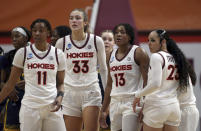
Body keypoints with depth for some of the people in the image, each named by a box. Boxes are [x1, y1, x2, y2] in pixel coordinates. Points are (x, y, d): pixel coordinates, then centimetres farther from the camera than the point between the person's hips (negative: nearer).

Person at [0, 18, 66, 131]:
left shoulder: (58, 54, 6)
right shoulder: (22, 53, 3)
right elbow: (11, 83, 8)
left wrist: (60, 96, -4)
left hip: (52, 108, 1)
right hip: (30, 107, -1)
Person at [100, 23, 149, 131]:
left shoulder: (138, 53, -4)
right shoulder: (112, 55, 15)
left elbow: (147, 81, -9)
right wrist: (103, 110, 16)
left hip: (132, 102, -6)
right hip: (115, 102, 6)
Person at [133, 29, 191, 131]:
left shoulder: (156, 56, -9)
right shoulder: (175, 58, 14)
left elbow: (155, 84, -20)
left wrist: (138, 95, -9)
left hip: (157, 105, -7)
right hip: (174, 106, 7)